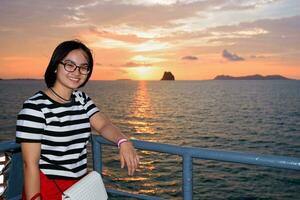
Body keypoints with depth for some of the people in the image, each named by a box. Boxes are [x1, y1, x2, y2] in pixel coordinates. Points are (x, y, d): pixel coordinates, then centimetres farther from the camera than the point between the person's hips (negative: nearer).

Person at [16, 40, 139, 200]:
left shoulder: (82, 99, 4)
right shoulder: (34, 106, -19)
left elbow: (104, 124, -8)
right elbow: (30, 164, -19)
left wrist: (123, 141, -27)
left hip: (81, 185, 7)